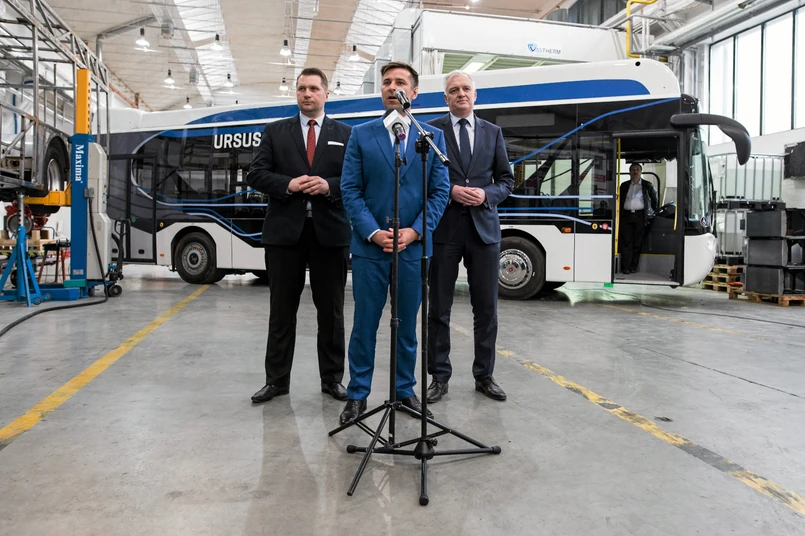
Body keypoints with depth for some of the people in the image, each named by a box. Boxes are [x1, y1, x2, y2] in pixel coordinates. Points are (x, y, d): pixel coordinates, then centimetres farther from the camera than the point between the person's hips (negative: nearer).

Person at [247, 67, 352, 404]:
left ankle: (332, 379, 19)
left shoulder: (345, 134, 10)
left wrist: (330, 186, -15)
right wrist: (288, 184, -13)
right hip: (285, 231, 0)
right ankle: (276, 379, 17)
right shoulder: (275, 132, 11)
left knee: (331, 310, 7)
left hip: (329, 231, 0)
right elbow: (255, 175, 3)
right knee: (282, 309, 7)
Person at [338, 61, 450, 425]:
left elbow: (440, 191, 2)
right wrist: (373, 232, -12)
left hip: (413, 247, 1)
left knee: (407, 324, 11)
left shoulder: (434, 136, 7)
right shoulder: (361, 135, 5)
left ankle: (405, 389, 25)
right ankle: (358, 394, 18)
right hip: (369, 246, -1)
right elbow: (349, 190, -1)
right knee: (365, 324, 5)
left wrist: (414, 231, -10)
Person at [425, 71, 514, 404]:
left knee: (486, 307, 7)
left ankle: (484, 376, 21)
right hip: (444, 227, -2)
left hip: (484, 227, 3)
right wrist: (450, 191, -15)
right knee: (439, 308, 4)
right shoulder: (431, 130, 4)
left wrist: (486, 195, -9)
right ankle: (439, 376, 16)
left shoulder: (493, 132, 13)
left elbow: (506, 180, 11)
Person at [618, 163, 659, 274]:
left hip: (640, 216, -1)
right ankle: (625, 267, -6)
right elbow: (620, 200, 18)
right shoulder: (624, 186, 14)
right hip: (626, 216, 1)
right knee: (626, 242, -5)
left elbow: (655, 199, 18)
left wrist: (653, 212, 15)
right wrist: (620, 214, 10)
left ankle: (633, 267, 3)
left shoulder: (647, 185, 9)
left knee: (637, 243, -2)